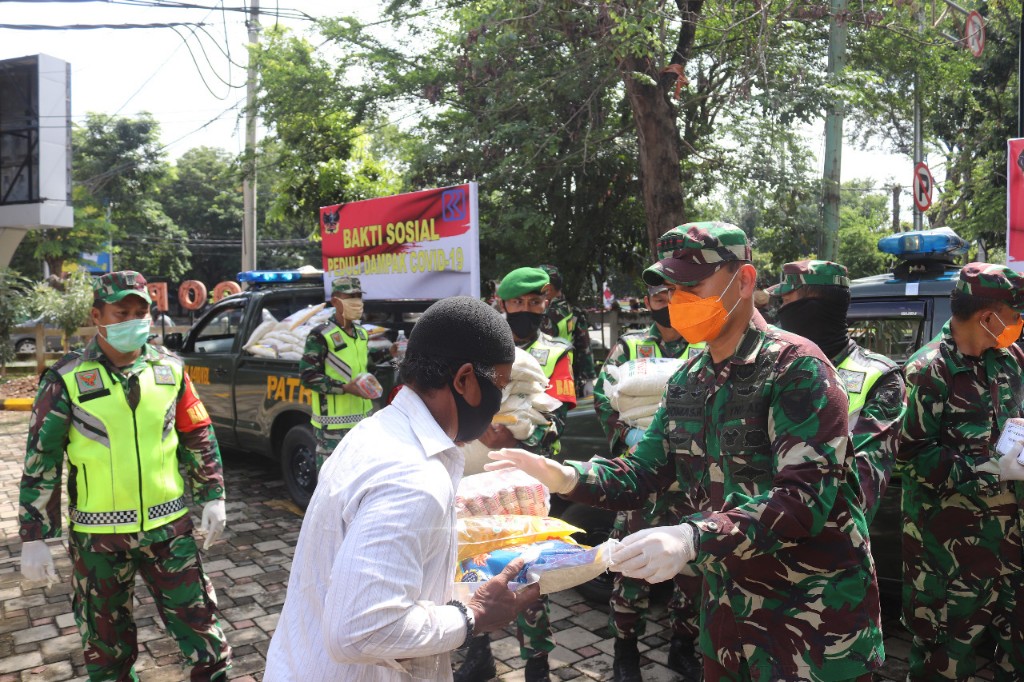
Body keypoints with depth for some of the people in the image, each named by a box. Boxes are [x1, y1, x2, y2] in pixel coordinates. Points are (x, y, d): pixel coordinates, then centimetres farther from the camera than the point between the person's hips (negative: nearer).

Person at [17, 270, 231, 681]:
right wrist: (33, 538, -5)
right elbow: (41, 459, -6)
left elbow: (199, 437, 7)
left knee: (197, 618, 8)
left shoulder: (169, 369, -1)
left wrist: (212, 496, 6)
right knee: (106, 639, 16)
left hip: (168, 526, 2)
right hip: (98, 535, -1)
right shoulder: (66, 379, -9)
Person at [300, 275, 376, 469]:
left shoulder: (362, 334, 16)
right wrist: (345, 388, -20)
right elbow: (307, 375, -14)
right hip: (333, 423, -8)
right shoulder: (321, 335, -9)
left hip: (363, 418, 8)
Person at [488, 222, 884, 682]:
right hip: (729, 605, 6)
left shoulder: (796, 368, -17)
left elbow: (806, 497, -27)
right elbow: (642, 472, 6)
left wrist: (694, 537, -40)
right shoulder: (688, 382, 5)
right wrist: (566, 477, -13)